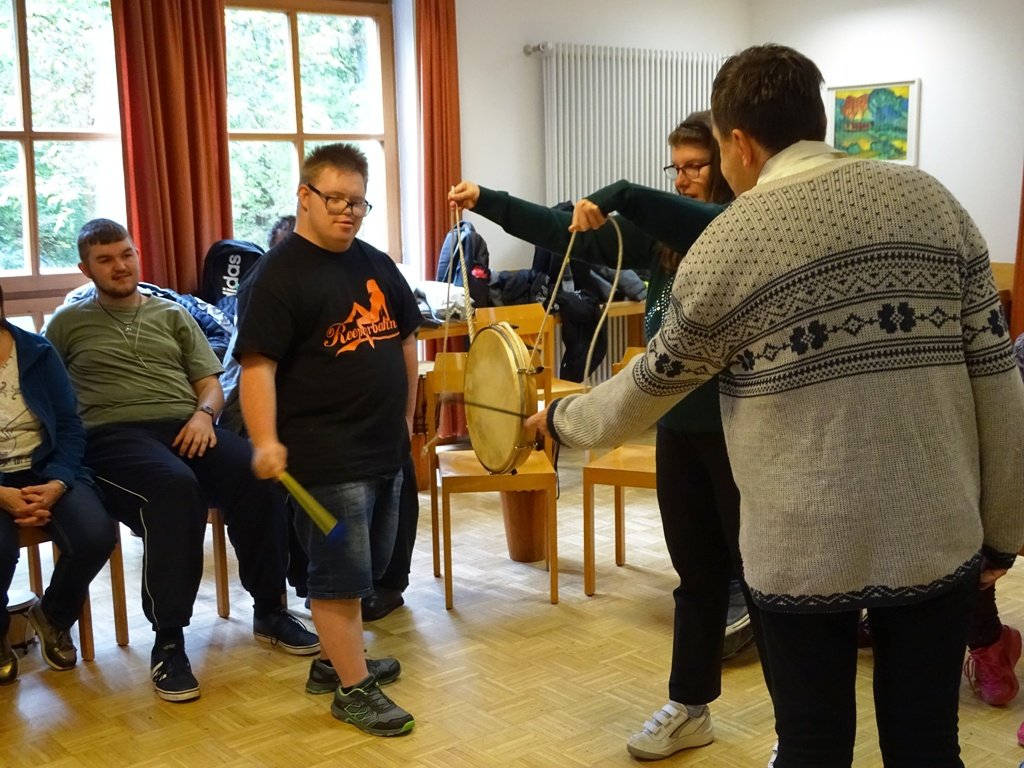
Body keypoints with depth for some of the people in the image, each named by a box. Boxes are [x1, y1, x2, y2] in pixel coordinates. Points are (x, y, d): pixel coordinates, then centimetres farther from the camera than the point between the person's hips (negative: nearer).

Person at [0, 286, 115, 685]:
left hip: (45, 470, 2)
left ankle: (53, 615, 10)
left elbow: (70, 425, 2)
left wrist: (57, 484, -16)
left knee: (96, 535, -24)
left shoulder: (37, 351, 6)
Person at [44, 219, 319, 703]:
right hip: (114, 434, -3)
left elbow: (210, 384, 17)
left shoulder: (172, 315, 23)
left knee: (257, 475, -29)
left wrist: (203, 414, -5)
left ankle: (270, 612, -11)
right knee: (175, 487, -39)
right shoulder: (68, 324, 18)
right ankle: (168, 642, -30)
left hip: (185, 428, 3)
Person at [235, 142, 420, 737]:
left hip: (386, 448, 8)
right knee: (340, 575, 1)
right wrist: (266, 441, -30)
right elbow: (257, 366, -18)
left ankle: (335, 660, 34)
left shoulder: (377, 264, 12)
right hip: (326, 457, -8)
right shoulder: (278, 276, -11)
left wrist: (406, 416, 19)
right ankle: (353, 688, 13)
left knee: (366, 569, 18)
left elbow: (406, 341, 21)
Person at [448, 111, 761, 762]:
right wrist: (486, 201, 5)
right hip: (679, 424, 6)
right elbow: (572, 237, 8)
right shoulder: (663, 236, 10)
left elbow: (701, 223, -32)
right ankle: (690, 710, 29)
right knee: (697, 573, 16)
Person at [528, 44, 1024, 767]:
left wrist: (560, 418, 23)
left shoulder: (727, 244, -8)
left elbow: (649, 388, 4)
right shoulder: (932, 202, 0)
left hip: (806, 550, -3)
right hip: (940, 539, 3)